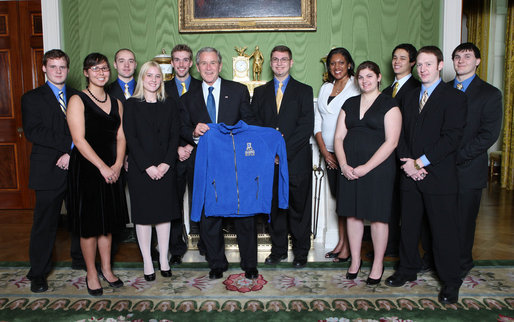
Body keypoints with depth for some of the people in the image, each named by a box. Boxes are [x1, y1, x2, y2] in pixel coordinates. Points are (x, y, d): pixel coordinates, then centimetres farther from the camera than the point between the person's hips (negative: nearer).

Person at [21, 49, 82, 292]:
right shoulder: (32, 98, 4)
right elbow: (32, 132, -11)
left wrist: (72, 153, -13)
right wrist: (69, 143, -18)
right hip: (48, 171, -2)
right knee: (45, 222, 5)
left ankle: (80, 259, 30)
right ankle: (38, 274, 19)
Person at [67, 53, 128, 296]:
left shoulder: (116, 103, 12)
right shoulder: (78, 101, -5)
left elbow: (121, 137, 7)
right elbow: (79, 139, -13)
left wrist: (117, 164, -8)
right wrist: (102, 167, -16)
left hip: (111, 170, 5)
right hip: (86, 169, -5)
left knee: (107, 222, 13)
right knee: (89, 224, 4)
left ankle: (106, 269, 27)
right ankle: (91, 274, 19)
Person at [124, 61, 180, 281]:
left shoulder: (170, 105, 8)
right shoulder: (131, 104, 2)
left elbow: (174, 136, 2)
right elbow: (130, 138, -5)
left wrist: (165, 164, -10)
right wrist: (147, 166, -13)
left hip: (165, 168, 2)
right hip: (140, 169, -2)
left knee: (165, 213, 7)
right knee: (143, 214, 4)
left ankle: (164, 259, 20)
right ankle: (147, 262, 16)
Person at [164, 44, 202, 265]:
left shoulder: (202, 88, 8)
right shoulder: (163, 89, 10)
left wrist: (192, 146, -7)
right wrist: (176, 148, -6)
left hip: (198, 154, -1)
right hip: (173, 155, 1)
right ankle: (177, 249, 16)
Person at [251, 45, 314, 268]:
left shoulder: (304, 91, 6)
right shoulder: (260, 92, 14)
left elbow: (307, 127, -5)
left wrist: (284, 149, -14)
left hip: (296, 160, -2)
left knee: (299, 207, 4)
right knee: (274, 207, 9)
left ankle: (301, 252, 18)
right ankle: (278, 250, 23)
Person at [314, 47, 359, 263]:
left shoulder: (357, 88, -5)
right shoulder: (325, 88, 14)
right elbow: (317, 121, 11)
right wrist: (324, 150, 0)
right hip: (329, 153, 5)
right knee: (337, 196, 10)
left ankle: (348, 247, 7)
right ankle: (340, 242, 20)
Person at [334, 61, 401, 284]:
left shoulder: (389, 105, -2)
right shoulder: (350, 104, 12)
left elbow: (391, 142, -10)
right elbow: (339, 137, 9)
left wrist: (366, 167, -15)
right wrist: (343, 165, -6)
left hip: (377, 168, -4)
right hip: (349, 169, 4)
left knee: (377, 216, 3)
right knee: (352, 214, 9)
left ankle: (378, 264, 19)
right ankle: (355, 260, 24)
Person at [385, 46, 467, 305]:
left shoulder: (454, 97, -4)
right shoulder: (409, 97, 15)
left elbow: (451, 138, -13)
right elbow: (402, 134, 11)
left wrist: (420, 162, -14)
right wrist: (407, 163, -4)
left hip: (439, 177, -5)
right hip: (411, 176, 5)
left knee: (444, 230, 3)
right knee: (408, 227, 13)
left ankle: (450, 282, 19)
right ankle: (408, 270, 31)